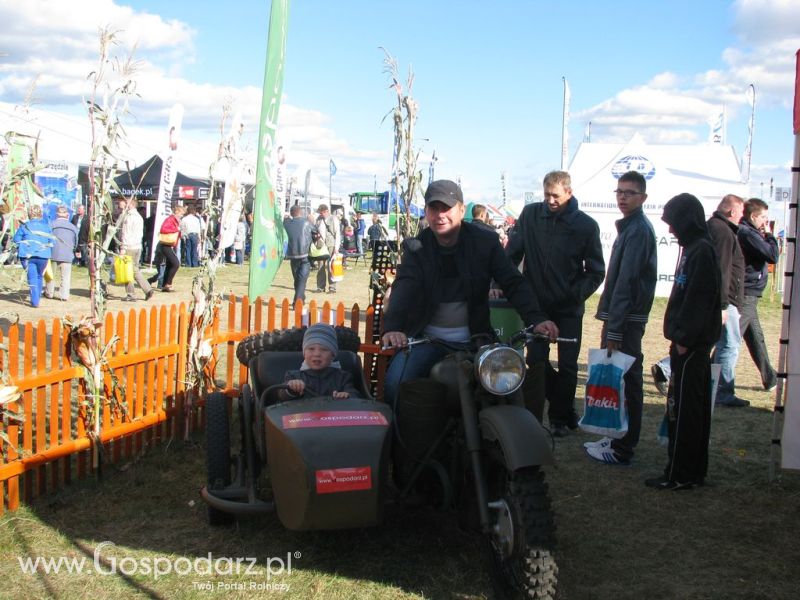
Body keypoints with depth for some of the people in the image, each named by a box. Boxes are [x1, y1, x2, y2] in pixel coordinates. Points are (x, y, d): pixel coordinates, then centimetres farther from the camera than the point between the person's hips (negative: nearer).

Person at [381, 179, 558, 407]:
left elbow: (514, 283, -7)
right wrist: (392, 327, -37)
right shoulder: (416, 247, -2)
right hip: (427, 338, 0)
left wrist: (536, 319, -26)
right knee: (394, 384, -20)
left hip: (473, 339, 0)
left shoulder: (485, 242, -2)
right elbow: (404, 287, -17)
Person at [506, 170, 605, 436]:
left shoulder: (586, 225, -6)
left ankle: (560, 417, 20)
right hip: (536, 304, 1)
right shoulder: (530, 214, -2)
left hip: (569, 309, -1)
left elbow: (596, 271, 0)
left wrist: (577, 294, -12)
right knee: (536, 362, 2)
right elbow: (512, 253, 2)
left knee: (567, 366, 6)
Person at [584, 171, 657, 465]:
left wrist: (614, 328, -21)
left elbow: (626, 282, -20)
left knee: (626, 381, -4)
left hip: (628, 318, -10)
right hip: (622, 317, 10)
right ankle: (617, 438, 25)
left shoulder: (638, 230, -14)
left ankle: (622, 449, 2)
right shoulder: (632, 226, 17)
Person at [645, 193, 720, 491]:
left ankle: (679, 475, 1)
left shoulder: (701, 251, -16)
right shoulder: (695, 248, 14)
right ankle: (694, 470, 23)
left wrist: (684, 339, -19)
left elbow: (698, 299, -21)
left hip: (691, 344, -10)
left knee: (682, 409, -5)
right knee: (695, 407, 14)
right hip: (694, 343, 10)